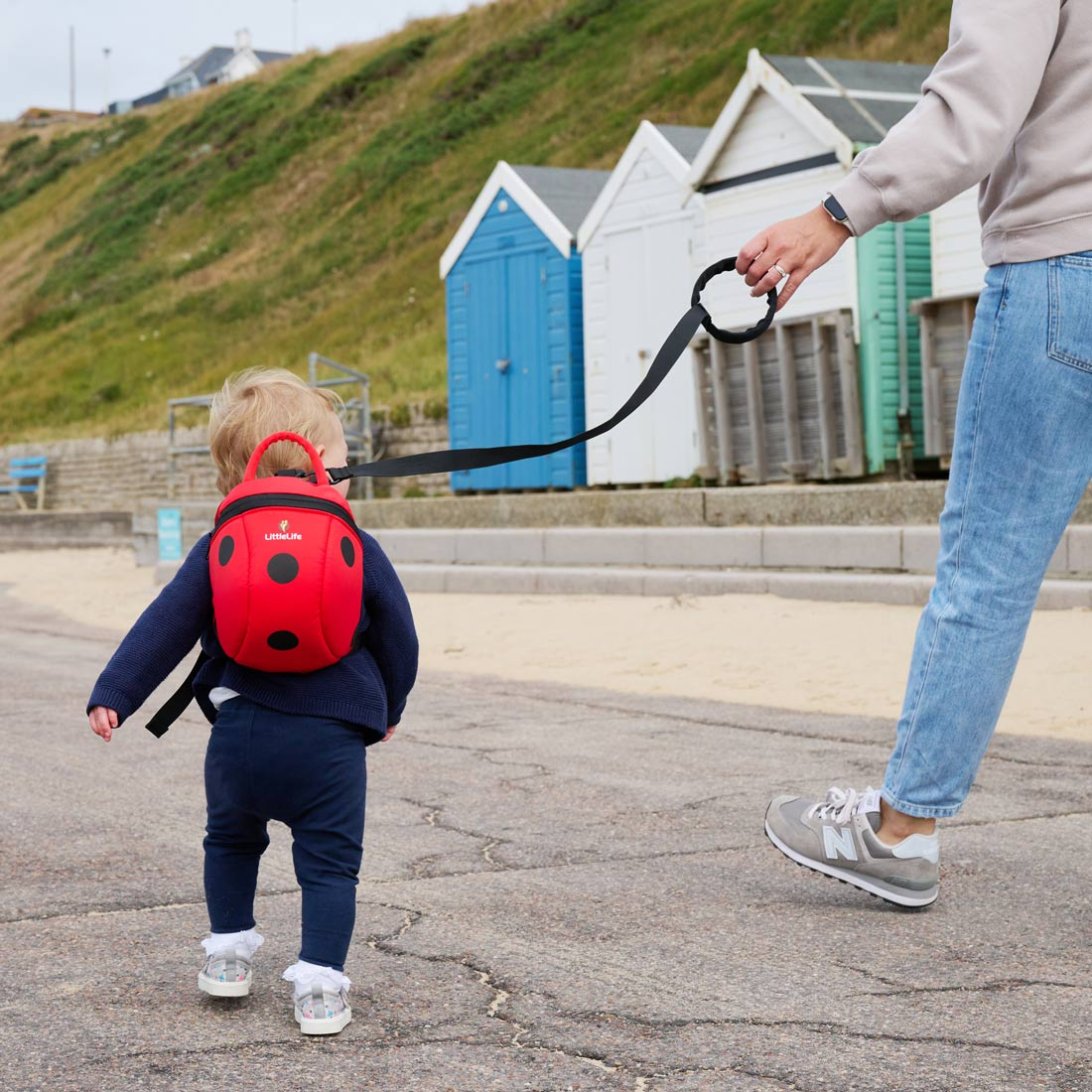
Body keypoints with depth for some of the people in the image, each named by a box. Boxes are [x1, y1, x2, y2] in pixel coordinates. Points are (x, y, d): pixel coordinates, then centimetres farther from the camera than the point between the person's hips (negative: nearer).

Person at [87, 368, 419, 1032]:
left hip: (241, 733, 3)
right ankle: (320, 986, 0)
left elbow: (165, 627, -1)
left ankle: (229, 952, 31)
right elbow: (398, 637, 9)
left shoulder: (219, 550, 4)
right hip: (331, 739, -2)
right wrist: (390, 706, 26)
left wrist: (115, 694, 0)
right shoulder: (358, 550, 1)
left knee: (231, 840, 27)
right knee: (329, 860, 6)